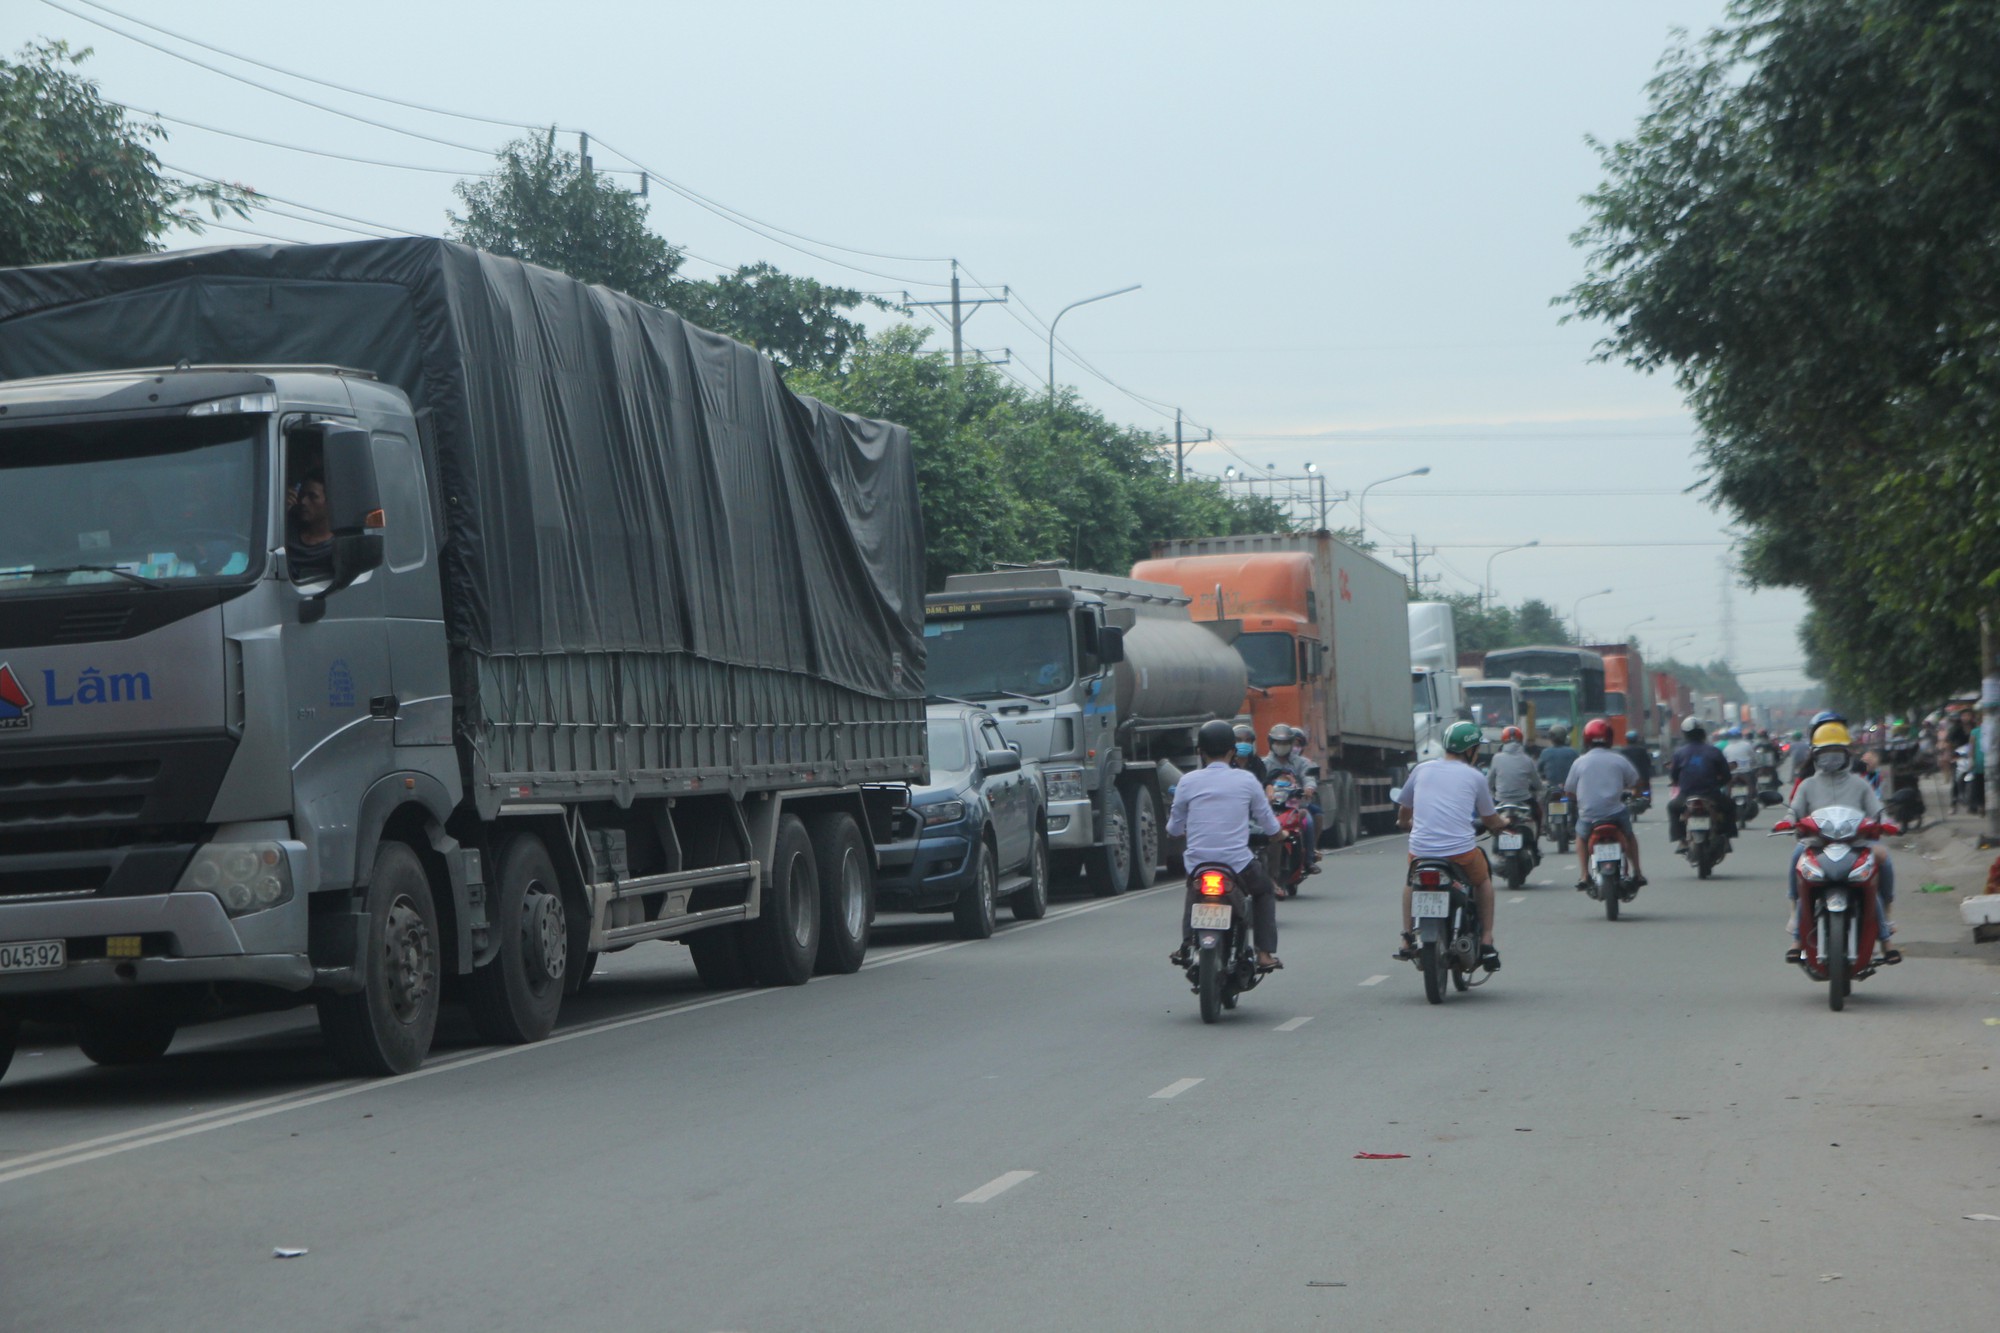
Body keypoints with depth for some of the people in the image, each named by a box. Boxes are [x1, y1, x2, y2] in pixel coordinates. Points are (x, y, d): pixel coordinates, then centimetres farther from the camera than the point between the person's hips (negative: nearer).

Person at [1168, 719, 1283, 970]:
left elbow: (1173, 830, 9)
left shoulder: (1188, 782, 0)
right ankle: (1265, 953, 13)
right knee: (1264, 892, 28)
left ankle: (1186, 946, 24)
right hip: (1237, 863, -2)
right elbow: (1271, 828, 6)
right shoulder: (1246, 781, -1)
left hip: (1197, 866, 2)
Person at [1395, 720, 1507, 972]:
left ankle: (1408, 939, 21)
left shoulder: (1421, 769, 12)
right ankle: (1486, 943, 19)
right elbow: (1491, 821, 17)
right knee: (1484, 880, 29)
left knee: (1410, 880, 34)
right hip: (1461, 850, -2)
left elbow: (1403, 817, 20)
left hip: (1421, 850, 2)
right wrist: (1504, 823, 41)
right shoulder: (1474, 777, 6)